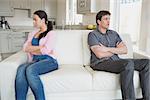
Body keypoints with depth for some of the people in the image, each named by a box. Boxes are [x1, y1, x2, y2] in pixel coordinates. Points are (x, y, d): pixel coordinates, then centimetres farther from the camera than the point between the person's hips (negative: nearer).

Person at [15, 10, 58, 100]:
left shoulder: (51, 33, 5)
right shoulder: (32, 33, 23)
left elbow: (46, 50, -10)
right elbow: (25, 48, 8)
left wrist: (32, 49, 5)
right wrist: (40, 47, -1)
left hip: (49, 60, -4)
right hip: (35, 60, 5)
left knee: (30, 70, -35)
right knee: (21, 69, -30)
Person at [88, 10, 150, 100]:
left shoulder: (114, 33, 20)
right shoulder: (92, 35, 2)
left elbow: (125, 50, 6)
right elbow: (100, 55, -13)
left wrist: (107, 49, -8)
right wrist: (116, 50, 2)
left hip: (116, 61, 7)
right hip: (101, 63, -6)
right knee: (128, 63, -34)